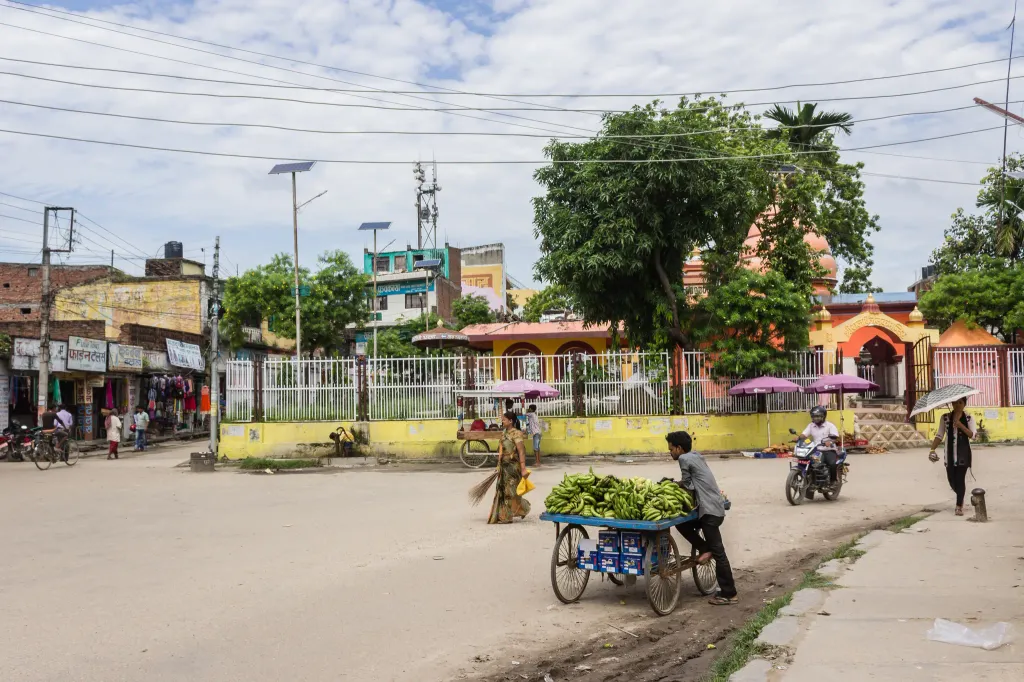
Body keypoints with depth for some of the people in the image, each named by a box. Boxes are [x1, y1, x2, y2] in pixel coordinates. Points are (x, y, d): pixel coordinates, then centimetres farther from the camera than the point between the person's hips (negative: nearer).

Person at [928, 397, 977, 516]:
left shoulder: (968, 418, 2)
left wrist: (960, 425, -20)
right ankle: (961, 497, 35)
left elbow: (973, 434, -8)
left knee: (960, 478, -8)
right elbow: (939, 435, 4)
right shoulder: (945, 418, 6)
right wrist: (932, 449, -7)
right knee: (951, 478, 4)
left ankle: (959, 506, 1)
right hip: (950, 453, 2)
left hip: (963, 453, -2)